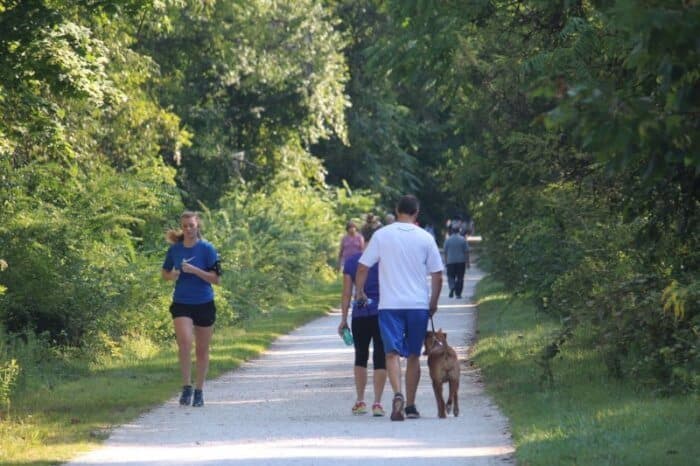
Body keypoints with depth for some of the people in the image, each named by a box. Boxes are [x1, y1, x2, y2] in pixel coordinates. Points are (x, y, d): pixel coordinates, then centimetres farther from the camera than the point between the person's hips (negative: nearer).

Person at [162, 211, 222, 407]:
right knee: (185, 342, -21)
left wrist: (194, 270, -19)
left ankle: (199, 391, 21)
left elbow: (216, 278, -8)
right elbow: (165, 273, 17)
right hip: (181, 304, 1)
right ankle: (186, 387, -9)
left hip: (204, 304, -1)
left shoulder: (207, 249, -6)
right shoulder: (175, 249, 3)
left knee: (202, 350, 7)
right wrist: (172, 275, -6)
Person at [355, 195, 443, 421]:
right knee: (413, 355, 12)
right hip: (419, 305, 1)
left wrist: (359, 292, 17)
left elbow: (362, 267, 0)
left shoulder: (382, 235, -1)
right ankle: (410, 406, 18)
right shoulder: (425, 238, 1)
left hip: (390, 304, -1)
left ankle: (398, 395, -29)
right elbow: (437, 276, 3)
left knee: (392, 353, -5)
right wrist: (433, 303, 17)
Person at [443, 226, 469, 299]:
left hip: (450, 262, 0)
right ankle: (458, 294, 6)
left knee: (451, 276, 7)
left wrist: (446, 262, 9)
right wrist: (467, 262, 4)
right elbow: (466, 251, -2)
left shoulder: (448, 240, -1)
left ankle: (452, 287, -22)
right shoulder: (463, 239, -2)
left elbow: (445, 252, 2)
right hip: (461, 262, 0)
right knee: (460, 278, 7)